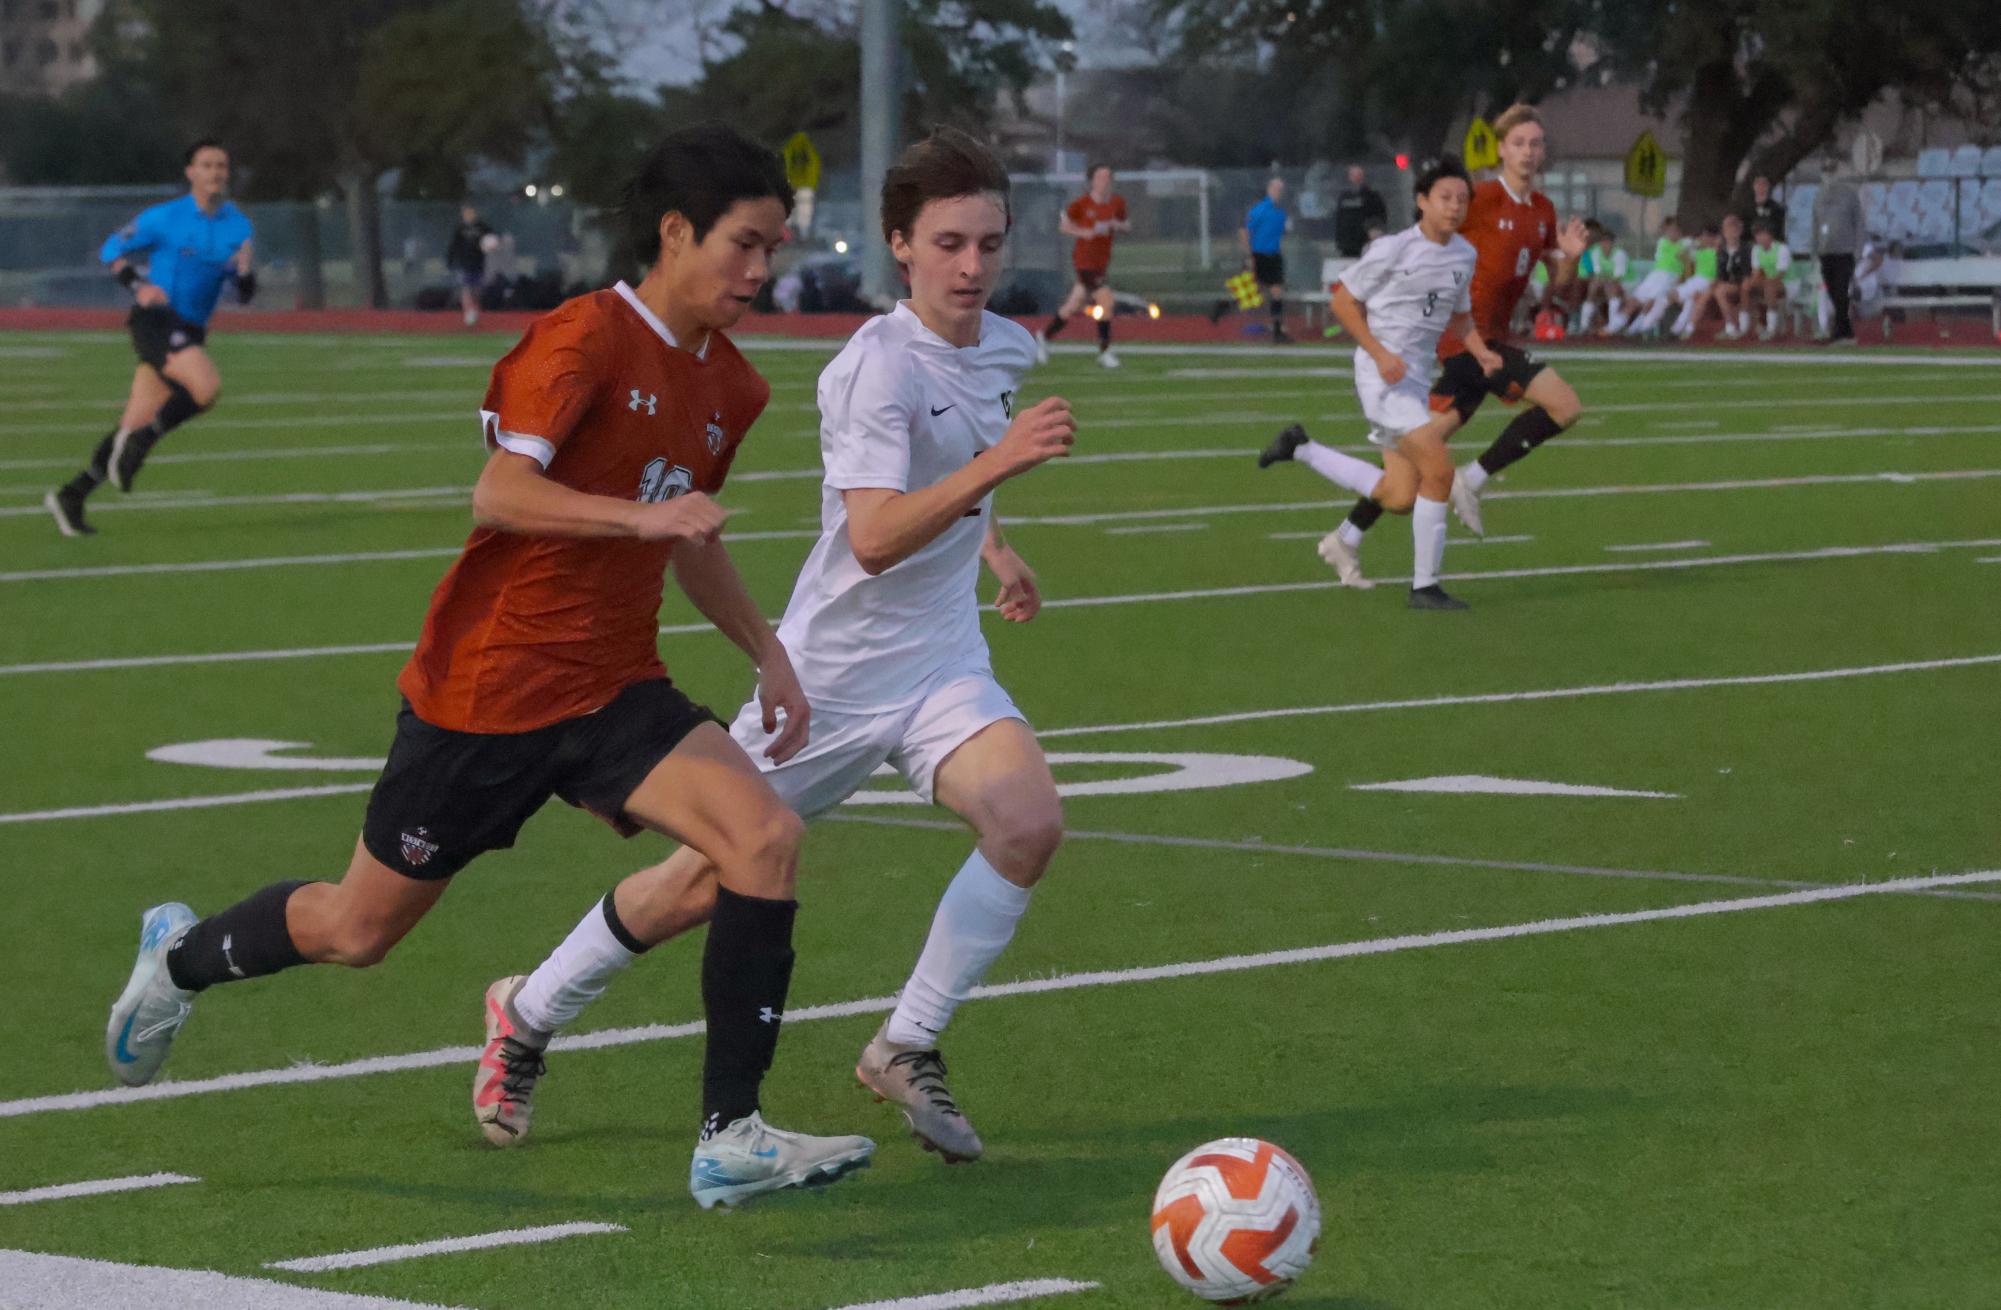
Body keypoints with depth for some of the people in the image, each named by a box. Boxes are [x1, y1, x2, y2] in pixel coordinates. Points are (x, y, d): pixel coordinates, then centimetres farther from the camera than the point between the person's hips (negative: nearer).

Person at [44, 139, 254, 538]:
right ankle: (138, 444, -8)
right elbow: (112, 249, 5)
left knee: (135, 427, 4)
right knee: (207, 387, -28)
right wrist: (137, 285, -11)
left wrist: (244, 273, -10)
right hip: (155, 321, -6)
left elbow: (245, 295, 13)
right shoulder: (164, 218, -5)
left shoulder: (238, 226, 10)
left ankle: (71, 497, 14)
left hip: (190, 332, 6)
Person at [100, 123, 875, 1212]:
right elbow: (500, 494, -27)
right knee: (358, 931, 8)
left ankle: (730, 1137, -16)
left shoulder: (727, 386, 8)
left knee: (766, 837, -19)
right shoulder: (586, 337, -16)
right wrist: (638, 514, -38)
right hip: (489, 687, -6)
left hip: (615, 692, 6)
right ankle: (183, 955, 41)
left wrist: (768, 653, 17)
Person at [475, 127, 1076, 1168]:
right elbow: (874, 536, -34)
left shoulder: (1006, 349, 4)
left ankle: (908, 1048, -5)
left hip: (942, 666, 6)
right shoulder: (877, 366, -21)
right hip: (831, 672, -6)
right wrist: (997, 463, -41)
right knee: (708, 881, 6)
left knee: (1028, 821, -22)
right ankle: (530, 1013, 32)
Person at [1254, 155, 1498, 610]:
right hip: (1383, 377, -8)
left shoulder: (1465, 255, 10)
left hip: (1417, 379, 8)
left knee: (1400, 498, 5)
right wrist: (1380, 354, -17)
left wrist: (1480, 352, 4)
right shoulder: (1392, 251, -12)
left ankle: (1302, 449, 22)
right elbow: (1343, 301, -6)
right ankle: (1425, 586, -8)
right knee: (1439, 470, -18)